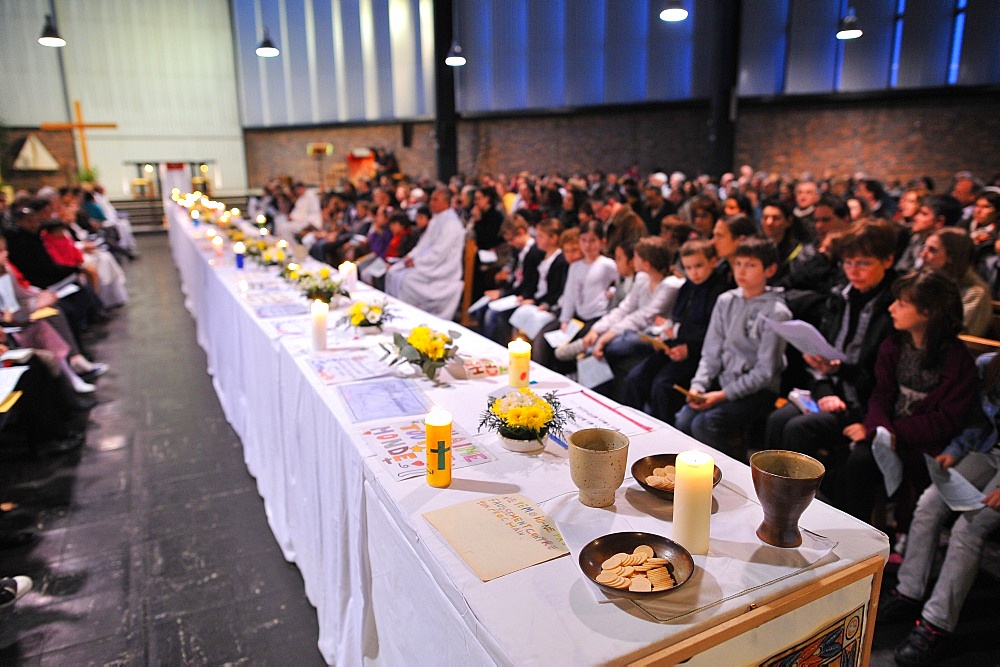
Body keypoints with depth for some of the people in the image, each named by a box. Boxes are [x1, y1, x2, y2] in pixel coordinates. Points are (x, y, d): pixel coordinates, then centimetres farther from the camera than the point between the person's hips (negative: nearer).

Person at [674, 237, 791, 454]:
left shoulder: (776, 313, -9)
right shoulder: (726, 301, 7)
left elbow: (764, 371, -11)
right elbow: (711, 352, 7)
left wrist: (723, 395, -17)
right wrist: (698, 385, -8)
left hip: (758, 390, -5)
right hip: (722, 382, 5)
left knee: (704, 425, -25)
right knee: (682, 421, -18)